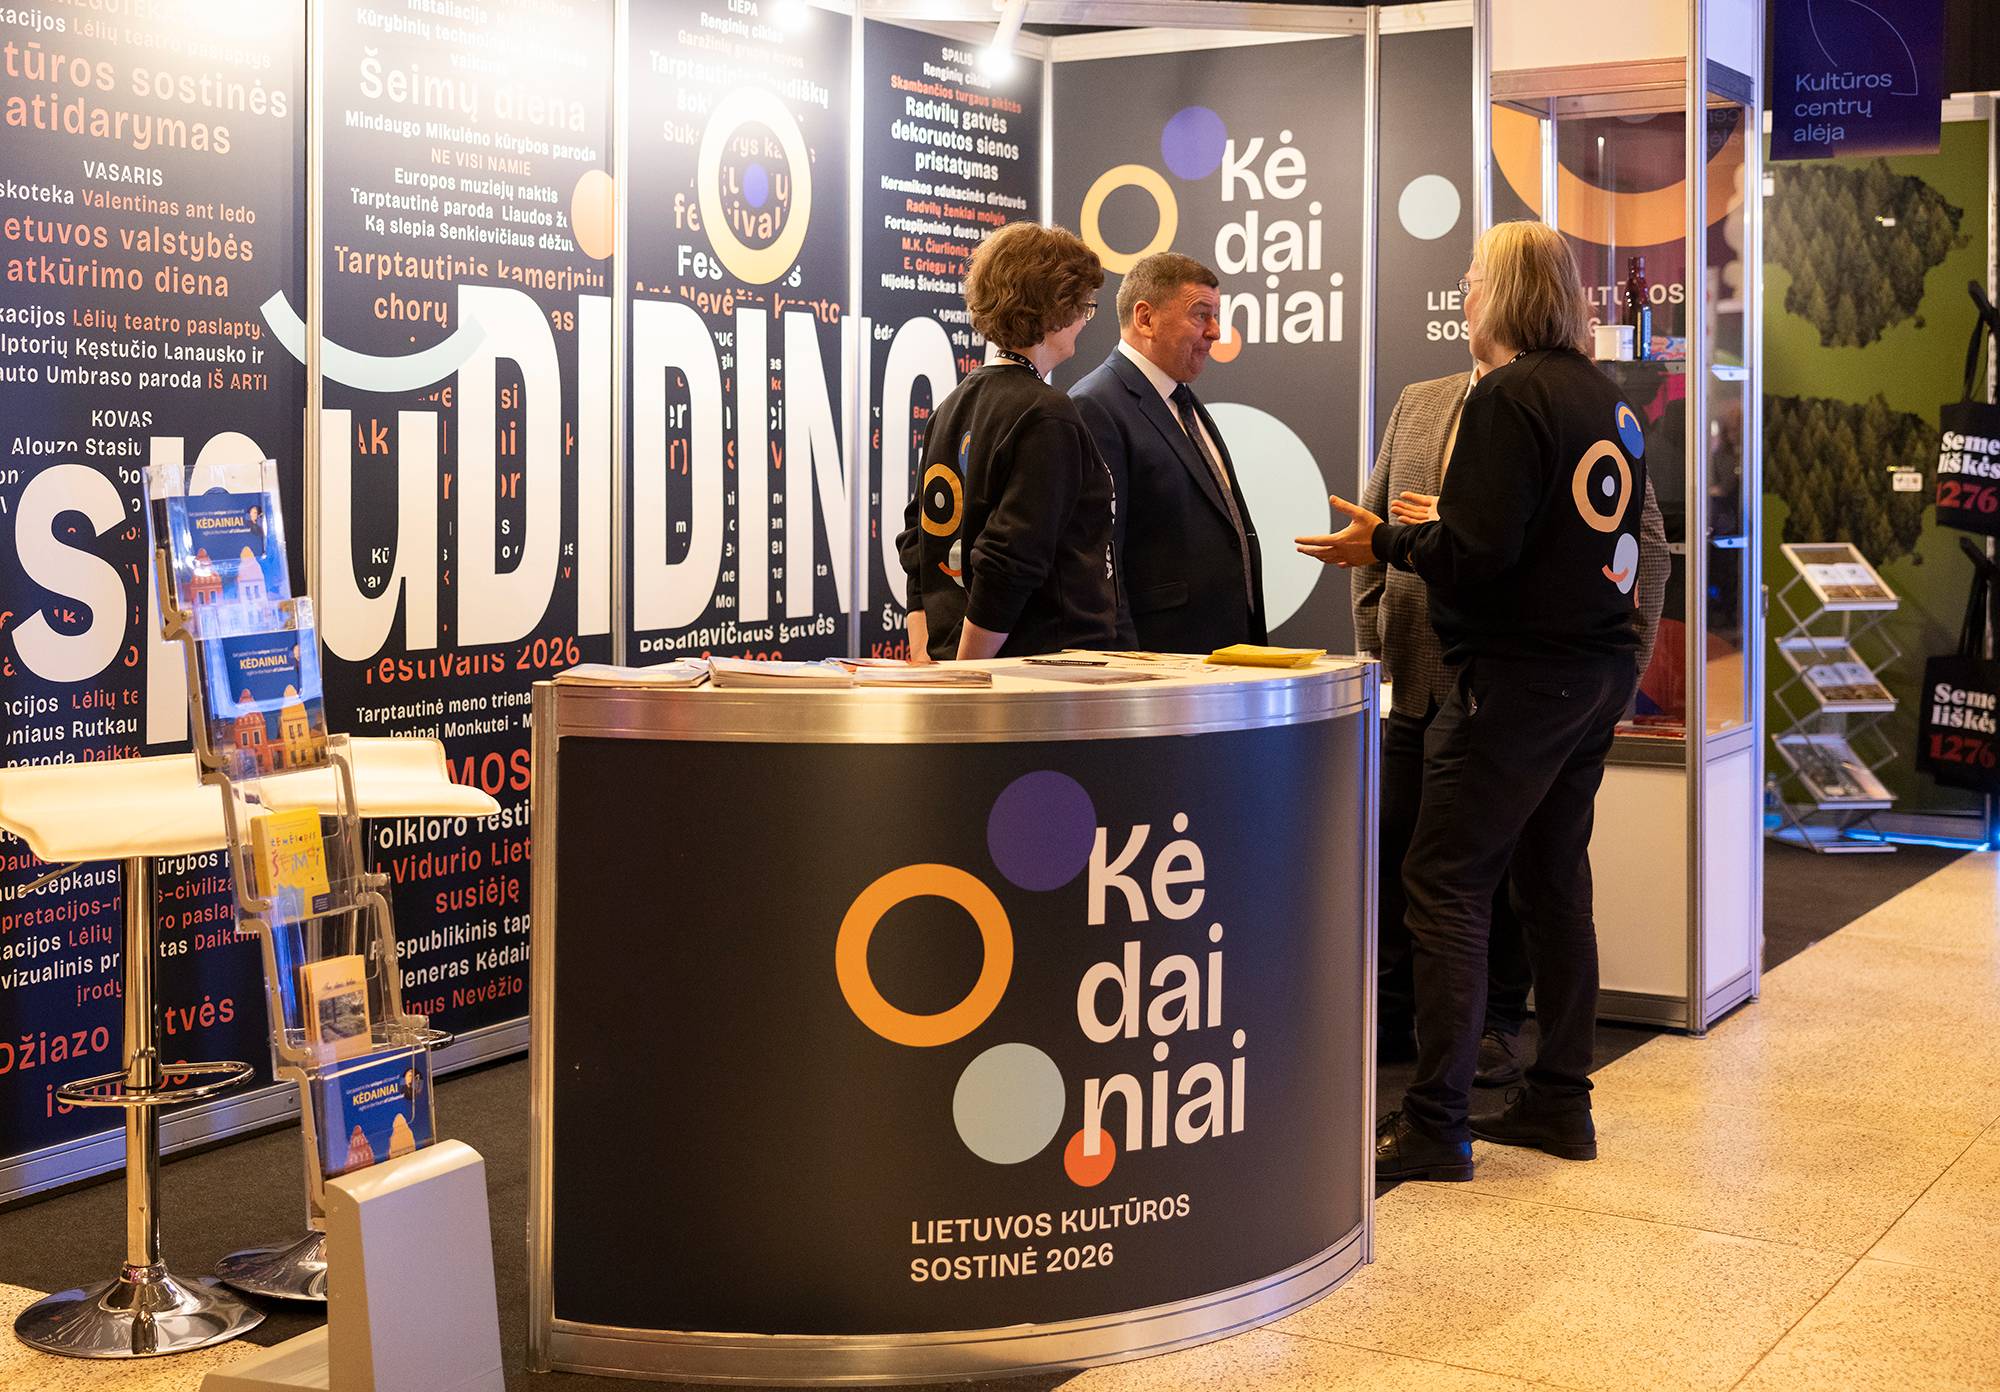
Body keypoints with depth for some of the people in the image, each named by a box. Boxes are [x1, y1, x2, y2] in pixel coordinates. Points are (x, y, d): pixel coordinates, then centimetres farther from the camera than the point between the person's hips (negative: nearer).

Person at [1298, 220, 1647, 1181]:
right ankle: (1560, 1101, 21)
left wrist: (1385, 543, -4)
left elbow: (1477, 551, -21)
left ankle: (1436, 1122, -4)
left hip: (1516, 672, -9)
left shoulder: (1510, 395, -14)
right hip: (1598, 669, 9)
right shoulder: (1606, 399, 11)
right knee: (1554, 882, 15)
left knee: (1445, 885, -5)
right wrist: (1439, 533, 21)